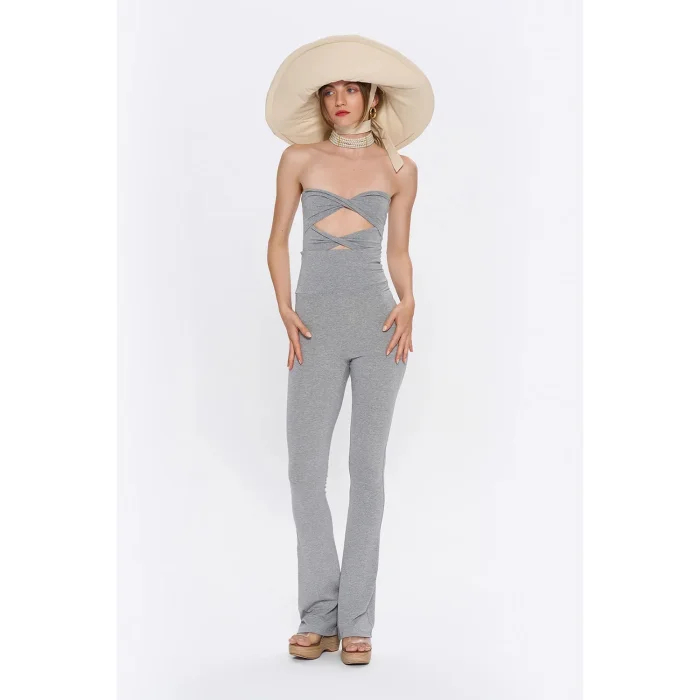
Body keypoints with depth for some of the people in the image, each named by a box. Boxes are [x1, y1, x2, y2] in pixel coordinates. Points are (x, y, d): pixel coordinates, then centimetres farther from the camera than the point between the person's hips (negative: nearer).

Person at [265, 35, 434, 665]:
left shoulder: (399, 168, 9)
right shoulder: (300, 157, 9)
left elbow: (400, 252, 13)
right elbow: (279, 241, 11)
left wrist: (408, 303, -5)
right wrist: (285, 312, -1)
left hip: (378, 321, 0)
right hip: (318, 328, 1)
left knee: (367, 469, 1)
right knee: (306, 470, -1)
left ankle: (356, 622, 11)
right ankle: (318, 618, 13)